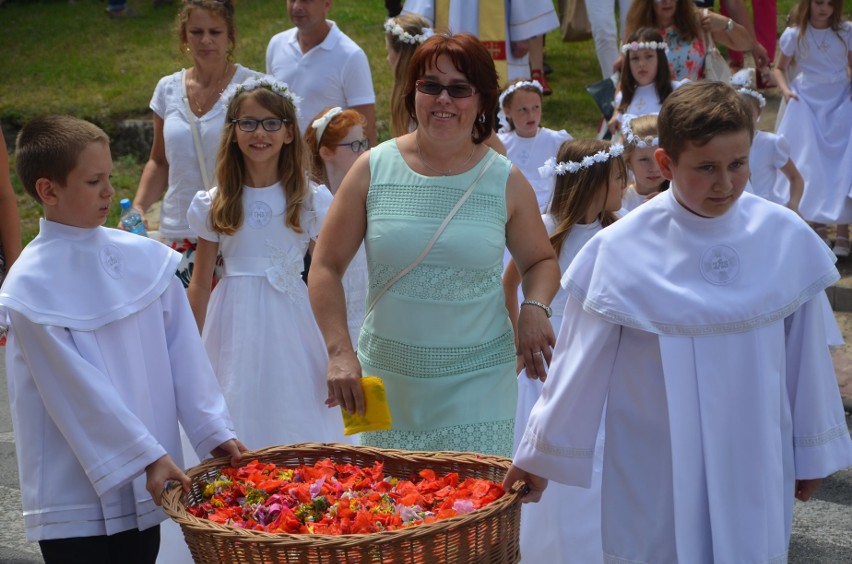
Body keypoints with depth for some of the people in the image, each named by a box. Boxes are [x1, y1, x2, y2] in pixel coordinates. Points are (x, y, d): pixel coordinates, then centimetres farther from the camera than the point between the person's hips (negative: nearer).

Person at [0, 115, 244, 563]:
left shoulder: (146, 257, 2)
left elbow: (184, 354, 5)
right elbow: (78, 390, -14)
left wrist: (213, 430, 0)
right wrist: (147, 457, -15)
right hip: (76, 495, -5)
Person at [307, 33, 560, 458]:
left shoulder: (505, 181, 1)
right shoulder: (373, 170, -1)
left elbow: (540, 261, 15)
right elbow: (325, 267, 1)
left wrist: (535, 308, -7)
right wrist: (339, 352, -9)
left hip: (478, 382, 0)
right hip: (386, 379, 1)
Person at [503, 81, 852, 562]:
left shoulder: (786, 239, -7)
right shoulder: (622, 251, -13)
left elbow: (805, 357, 3)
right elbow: (580, 366, -4)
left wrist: (813, 452, 11)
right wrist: (542, 456, 3)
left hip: (755, 467, 2)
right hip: (655, 476, -2)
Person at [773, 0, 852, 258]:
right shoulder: (794, 35, -5)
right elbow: (780, 68, 5)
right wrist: (785, 89, -13)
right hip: (808, 105, 0)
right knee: (811, 168, 1)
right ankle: (819, 226, 12)